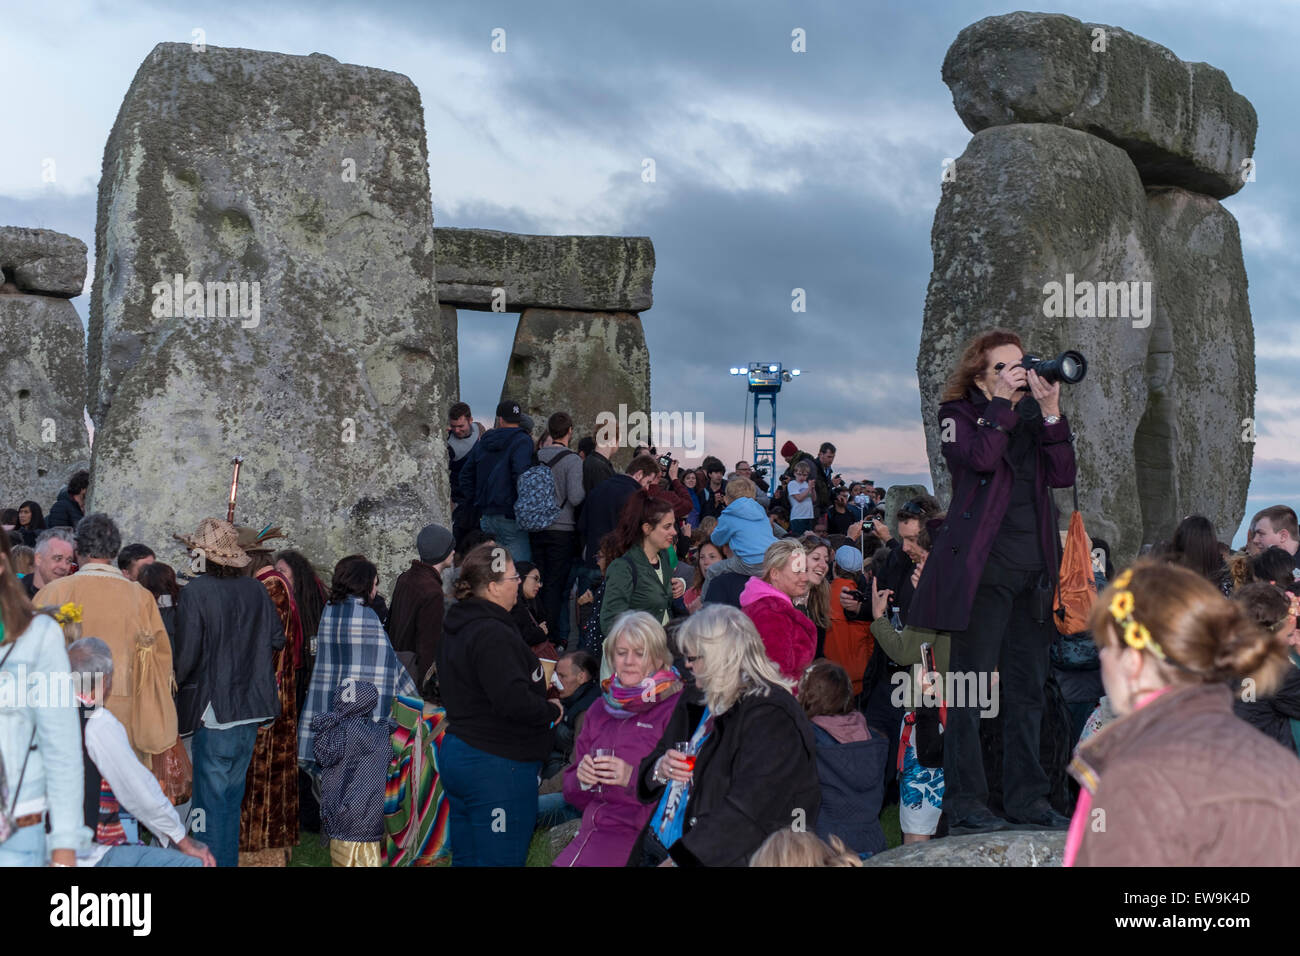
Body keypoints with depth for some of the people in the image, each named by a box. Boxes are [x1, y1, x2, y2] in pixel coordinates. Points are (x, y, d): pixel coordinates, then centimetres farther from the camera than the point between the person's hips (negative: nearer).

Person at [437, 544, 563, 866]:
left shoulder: (457, 627, 11)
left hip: (456, 755, 10)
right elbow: (514, 702, -28)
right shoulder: (492, 634, -21)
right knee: (500, 860, -2)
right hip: (496, 767, -10)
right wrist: (553, 710, -9)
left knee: (466, 858, 17)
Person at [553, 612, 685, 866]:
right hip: (590, 831, 5)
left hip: (639, 833, -5)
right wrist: (581, 778, 0)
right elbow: (573, 795, 22)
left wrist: (633, 778, -21)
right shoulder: (601, 709, 18)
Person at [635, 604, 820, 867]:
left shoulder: (771, 716, -12)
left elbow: (746, 811, -20)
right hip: (661, 847, 7)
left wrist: (679, 858, -23)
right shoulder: (695, 703, 15)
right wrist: (660, 769, 1)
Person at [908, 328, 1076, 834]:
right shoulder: (959, 414, 2)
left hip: (1033, 572, 6)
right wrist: (1003, 402, -11)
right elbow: (981, 457, -18)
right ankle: (964, 802, 3)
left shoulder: (1032, 417, 17)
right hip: (982, 569, -6)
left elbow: (1062, 474, 4)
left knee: (1027, 689, 10)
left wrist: (1051, 411, -4)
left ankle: (1027, 797, 19)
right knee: (971, 688, -4)